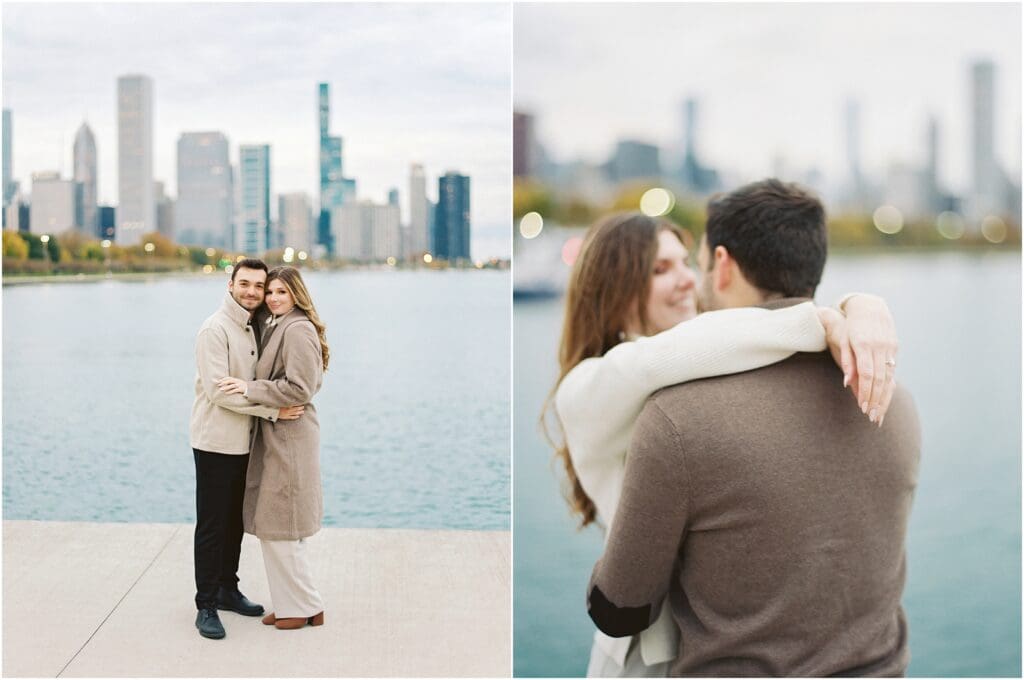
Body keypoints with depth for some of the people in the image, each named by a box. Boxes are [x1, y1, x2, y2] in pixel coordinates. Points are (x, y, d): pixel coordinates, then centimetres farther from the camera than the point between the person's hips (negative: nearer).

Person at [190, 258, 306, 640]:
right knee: (212, 525, -1)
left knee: (235, 521, 17)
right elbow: (218, 391, -22)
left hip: (243, 443, 8)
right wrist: (273, 411, -23)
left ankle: (227, 589, 30)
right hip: (216, 442, -8)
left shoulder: (254, 329, 12)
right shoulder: (215, 329, -14)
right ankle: (206, 606, 7)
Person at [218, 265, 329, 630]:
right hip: (274, 436, 10)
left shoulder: (298, 330, -15)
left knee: (279, 526, -4)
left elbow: (299, 388, -21)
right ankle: (291, 603, 23)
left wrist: (249, 388, -19)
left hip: (290, 439, -10)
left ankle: (306, 606, 9)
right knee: (273, 525, 14)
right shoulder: (275, 327, 16)